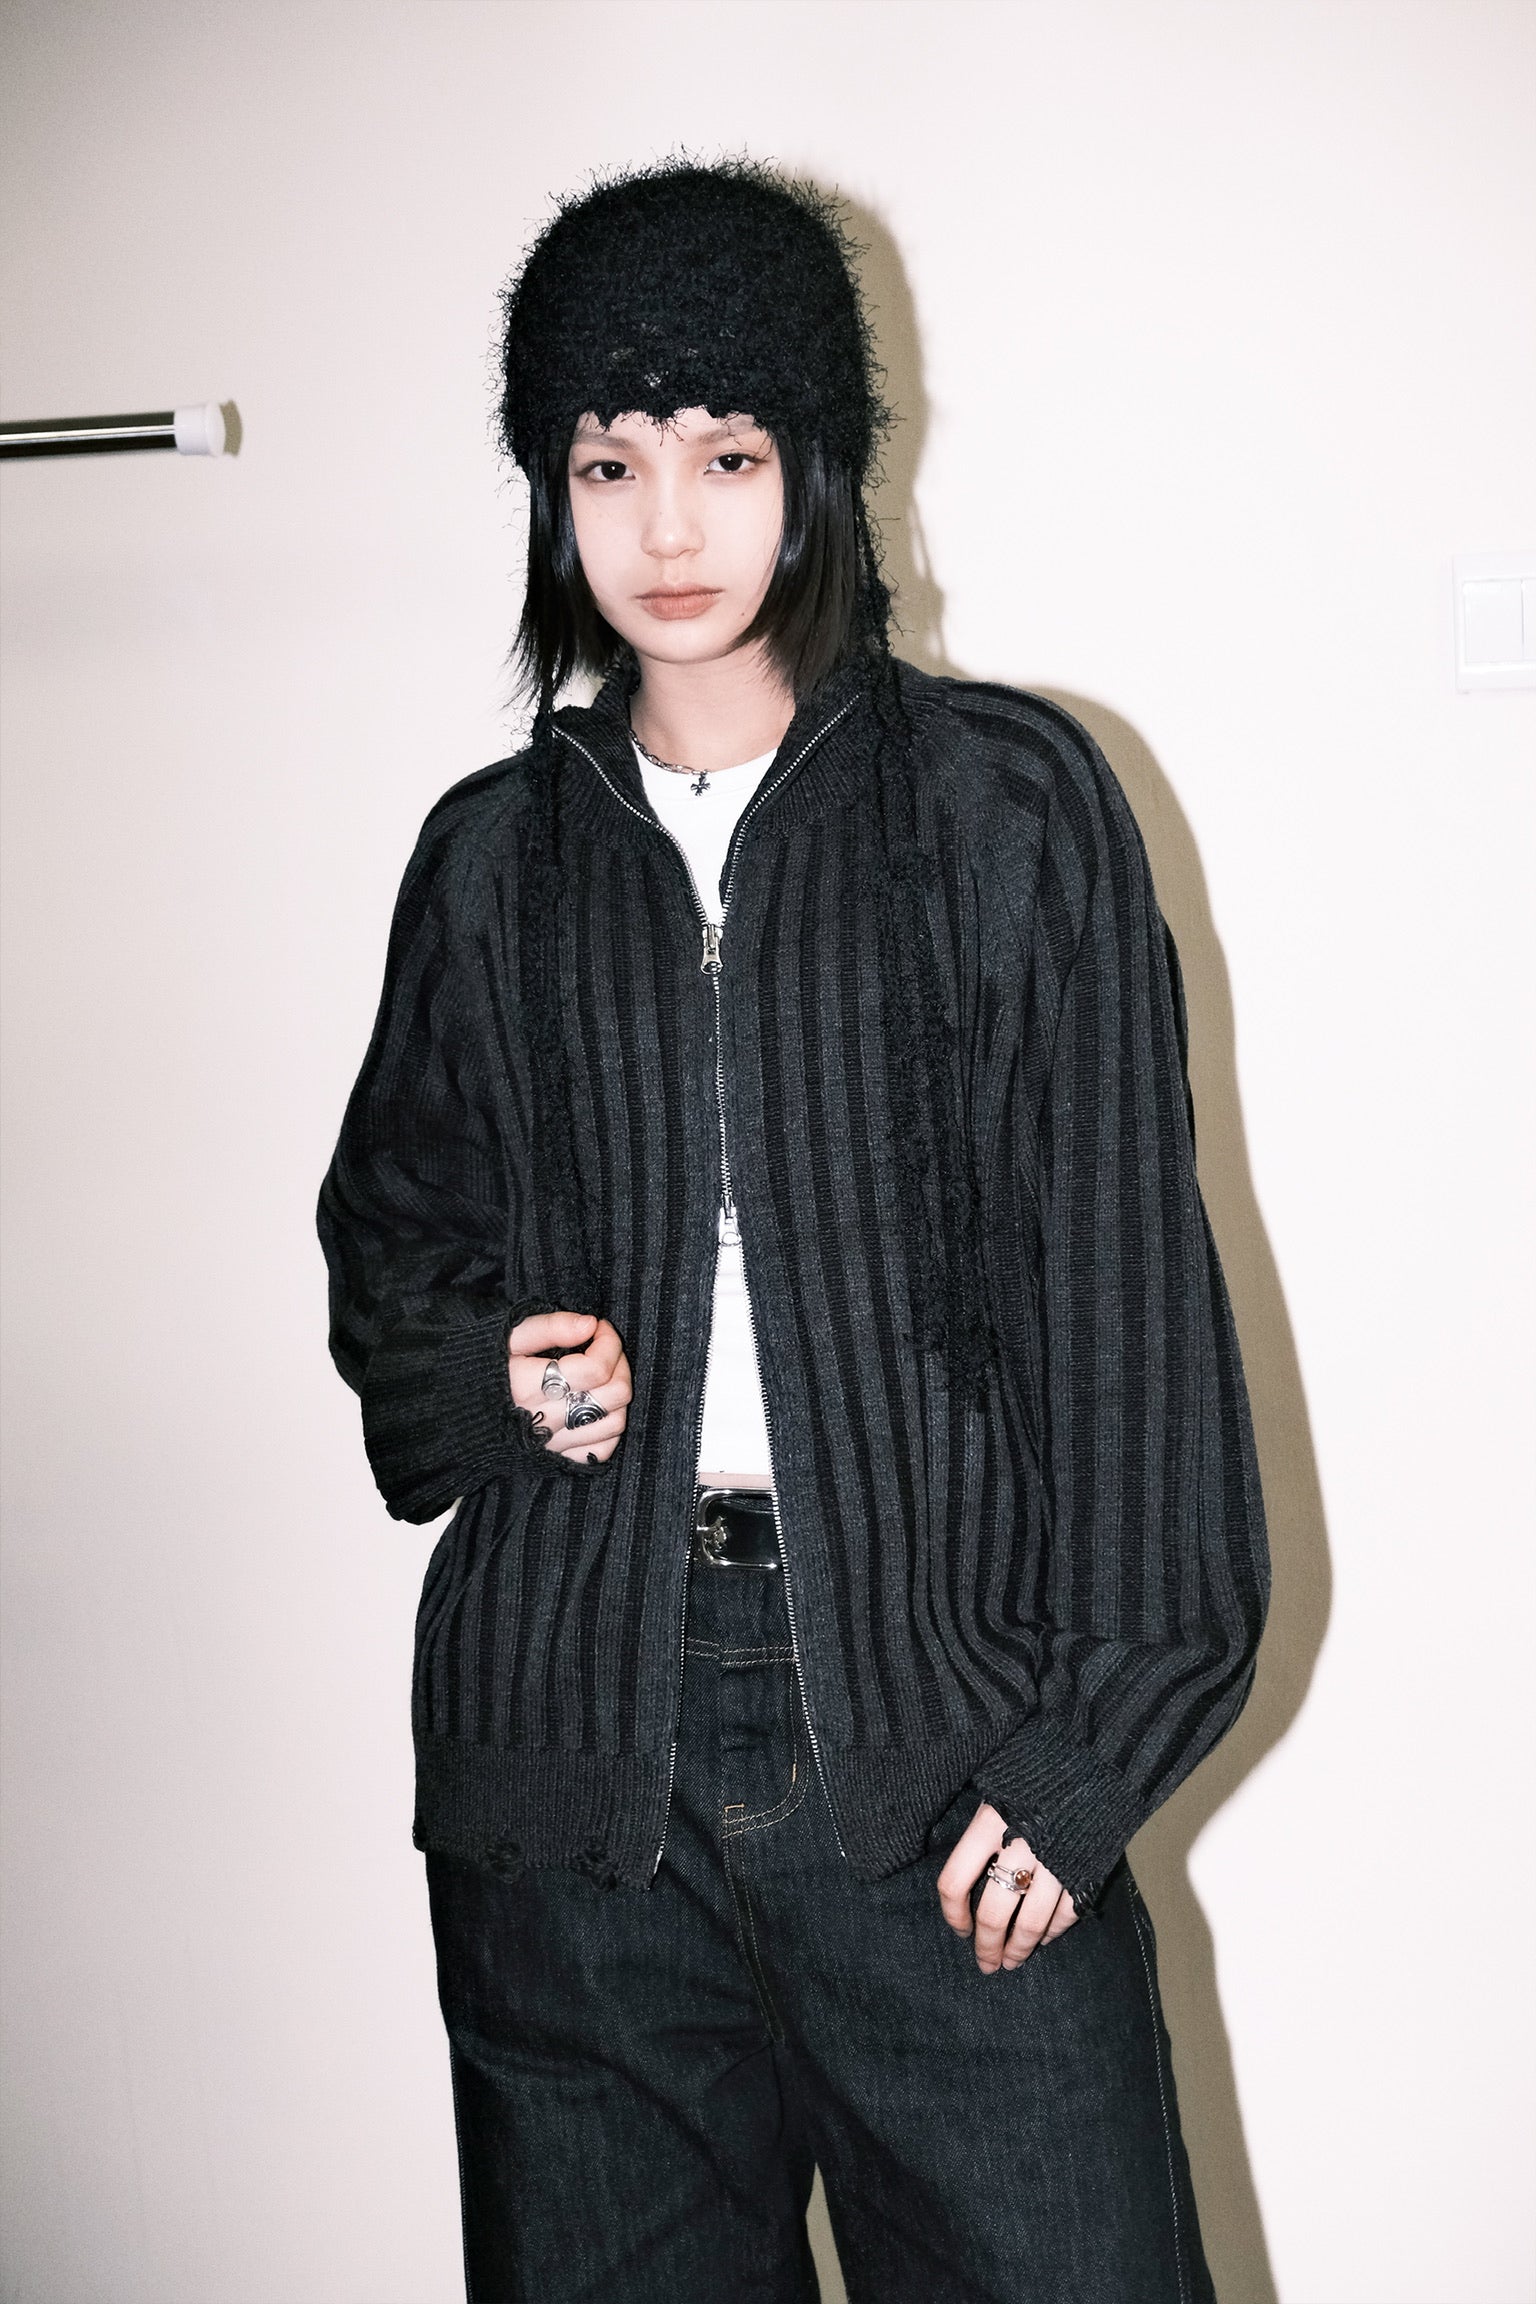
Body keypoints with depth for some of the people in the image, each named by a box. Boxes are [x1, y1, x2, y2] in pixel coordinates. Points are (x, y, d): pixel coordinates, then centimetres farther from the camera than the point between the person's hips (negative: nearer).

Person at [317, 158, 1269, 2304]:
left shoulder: (1009, 800, 2)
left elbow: (1122, 1281, -3)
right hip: (572, 1741, 3)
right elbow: (389, 1233, 21)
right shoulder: (496, 855, 10)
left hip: (943, 1725, -2)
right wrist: (485, 1369, -2)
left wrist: (1089, 1744, -9)